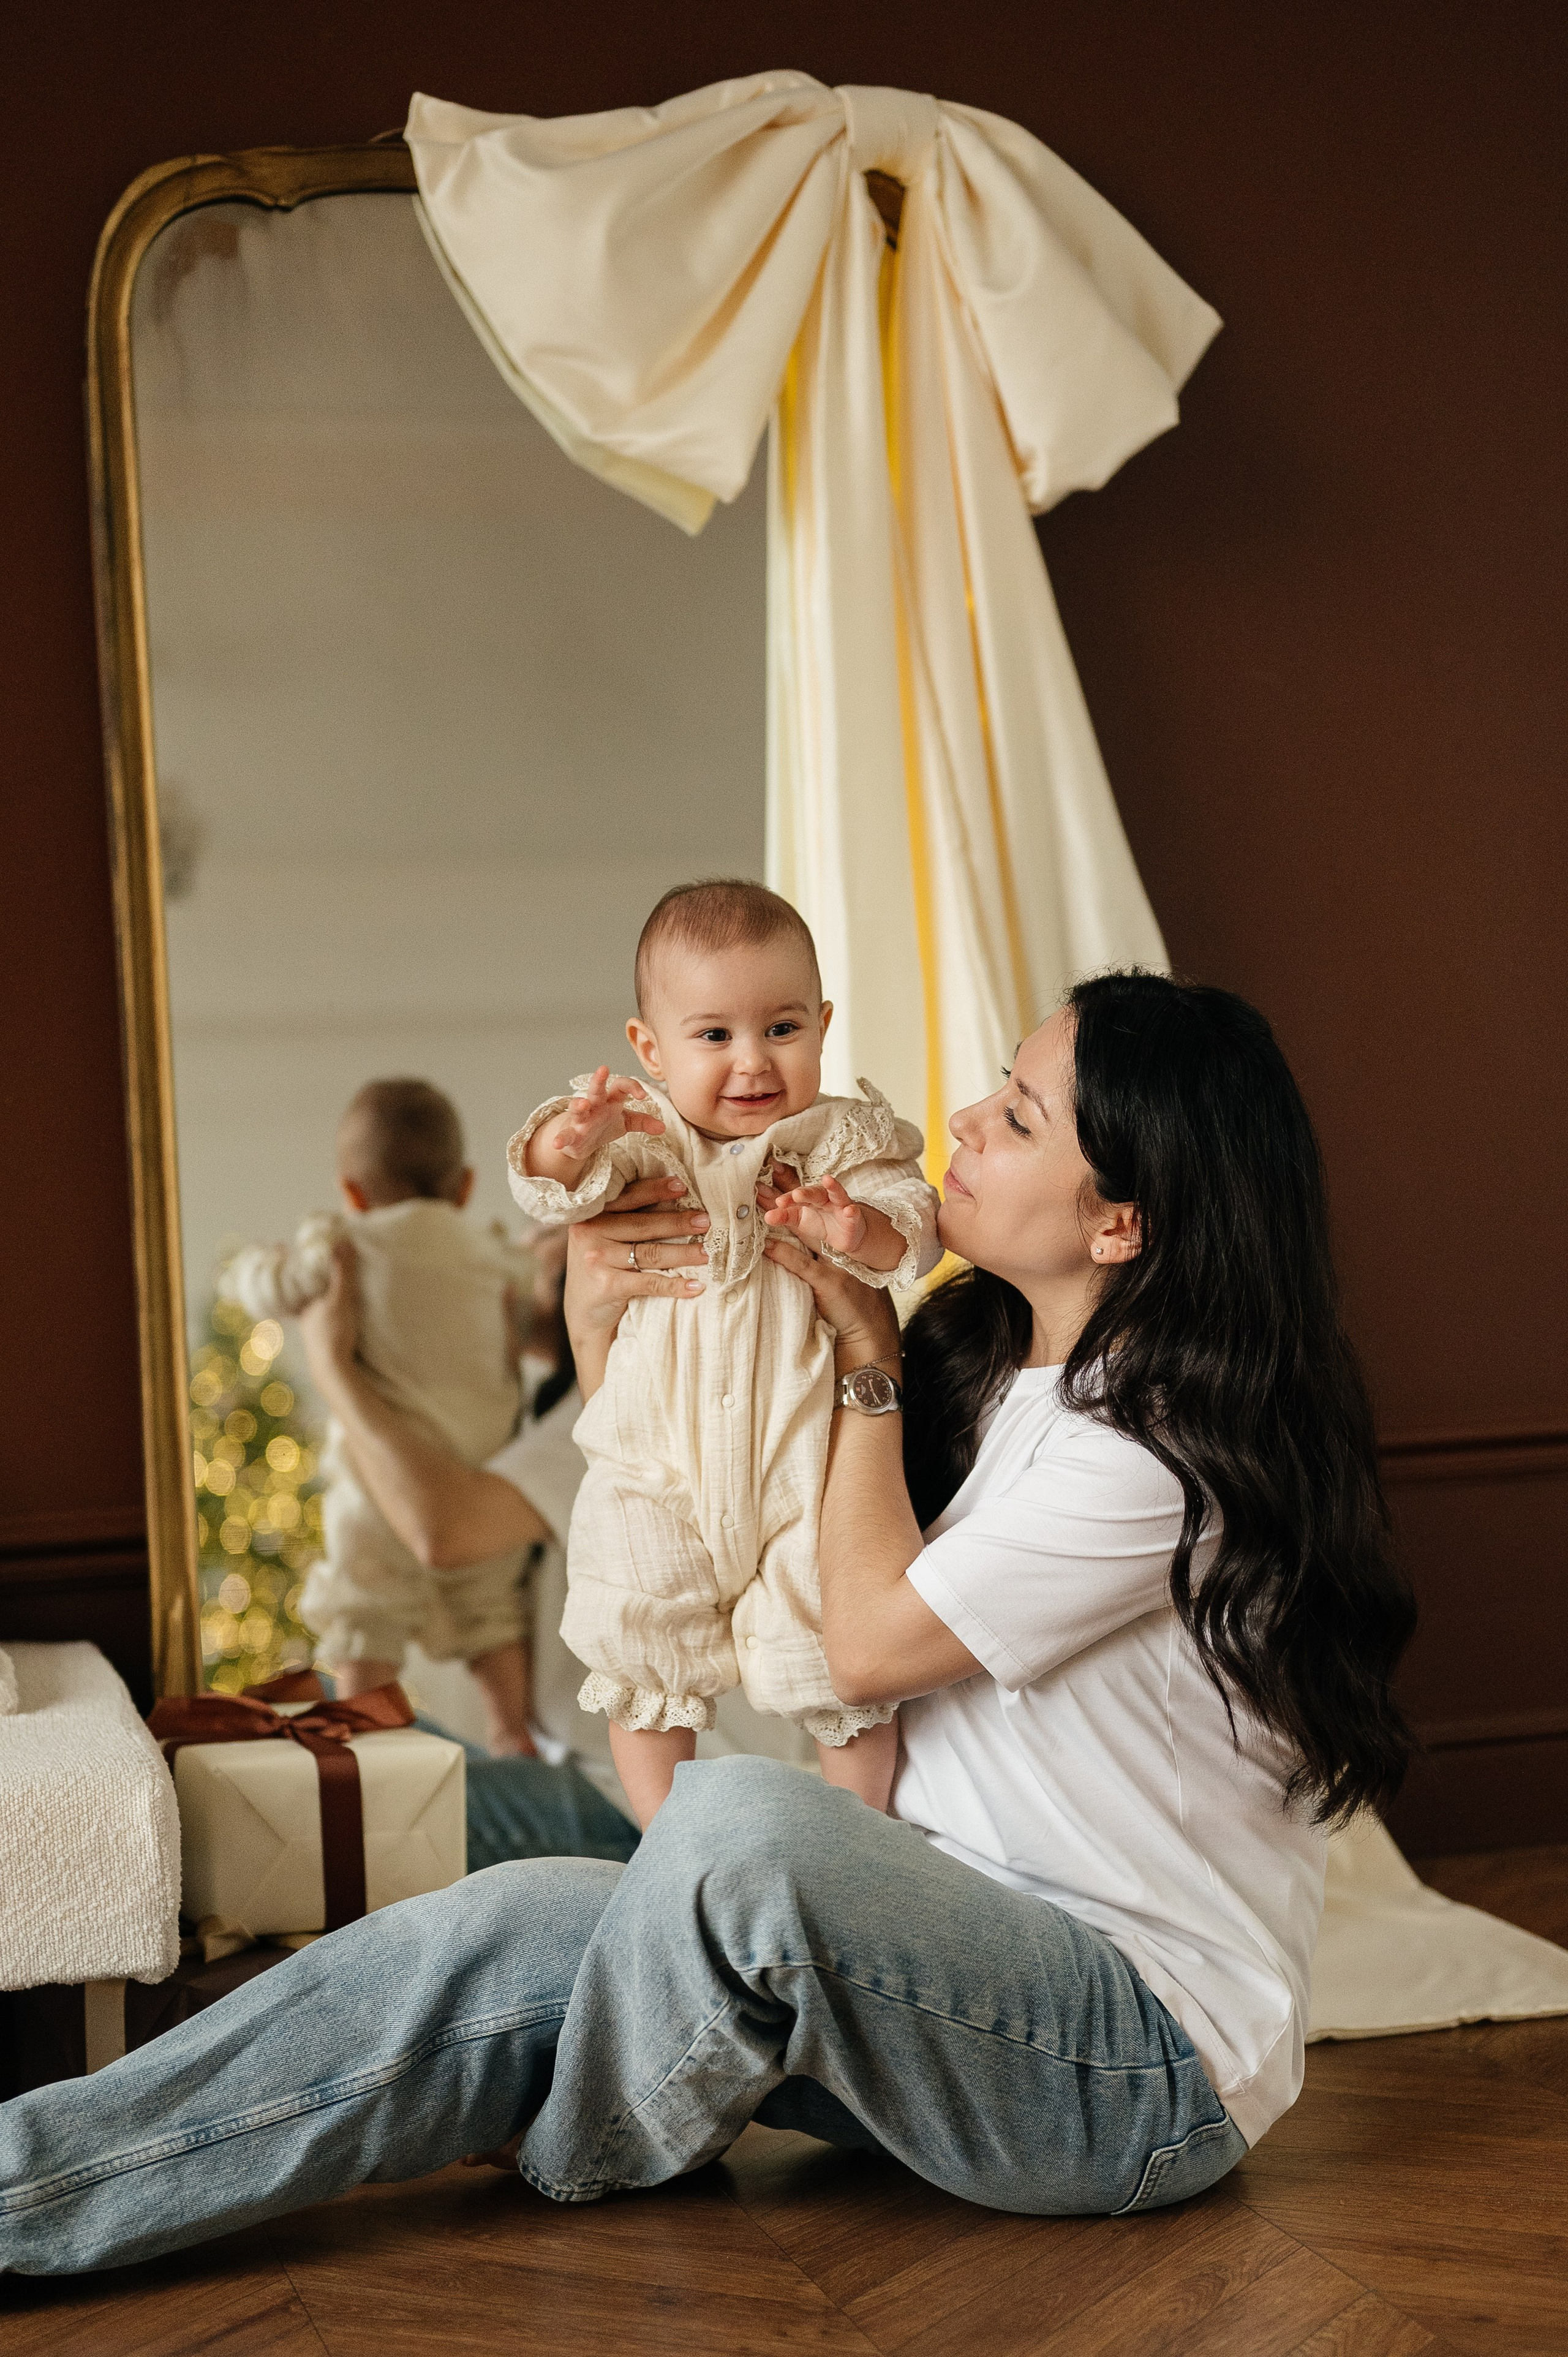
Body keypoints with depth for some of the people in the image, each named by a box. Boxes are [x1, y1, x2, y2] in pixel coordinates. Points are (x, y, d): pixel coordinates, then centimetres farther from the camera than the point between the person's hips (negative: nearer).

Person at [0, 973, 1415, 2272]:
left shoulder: (1170, 1450, -19)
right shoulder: (984, 1363, 10)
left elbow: (871, 1642, -13)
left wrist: (865, 1354, -7)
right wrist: (599, 1334, 3)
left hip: (1156, 2065, -8)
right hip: (974, 1966, 8)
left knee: (742, 1822, -33)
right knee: (515, 1935, -13)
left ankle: (582, 2157, -4)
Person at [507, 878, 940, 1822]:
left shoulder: (844, 1140, -2)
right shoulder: (642, 1139, -1)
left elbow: (915, 1230, -13)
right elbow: (548, 1193, -15)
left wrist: (859, 1229, -36)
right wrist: (570, 1141, -38)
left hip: (808, 1471, -1)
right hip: (661, 1473, 1)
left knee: (851, 1672, 1)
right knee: (640, 1666, 7)